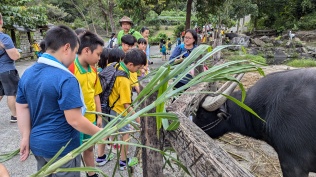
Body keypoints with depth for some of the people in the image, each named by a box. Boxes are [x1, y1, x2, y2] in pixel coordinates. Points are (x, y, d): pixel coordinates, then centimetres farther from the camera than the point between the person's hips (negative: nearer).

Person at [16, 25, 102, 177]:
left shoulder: (27, 74, -1)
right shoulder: (66, 79, -25)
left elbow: (22, 109, 5)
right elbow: (75, 120, -24)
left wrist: (26, 138, 13)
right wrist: (99, 132, -11)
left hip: (37, 143, 7)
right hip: (61, 147, -7)